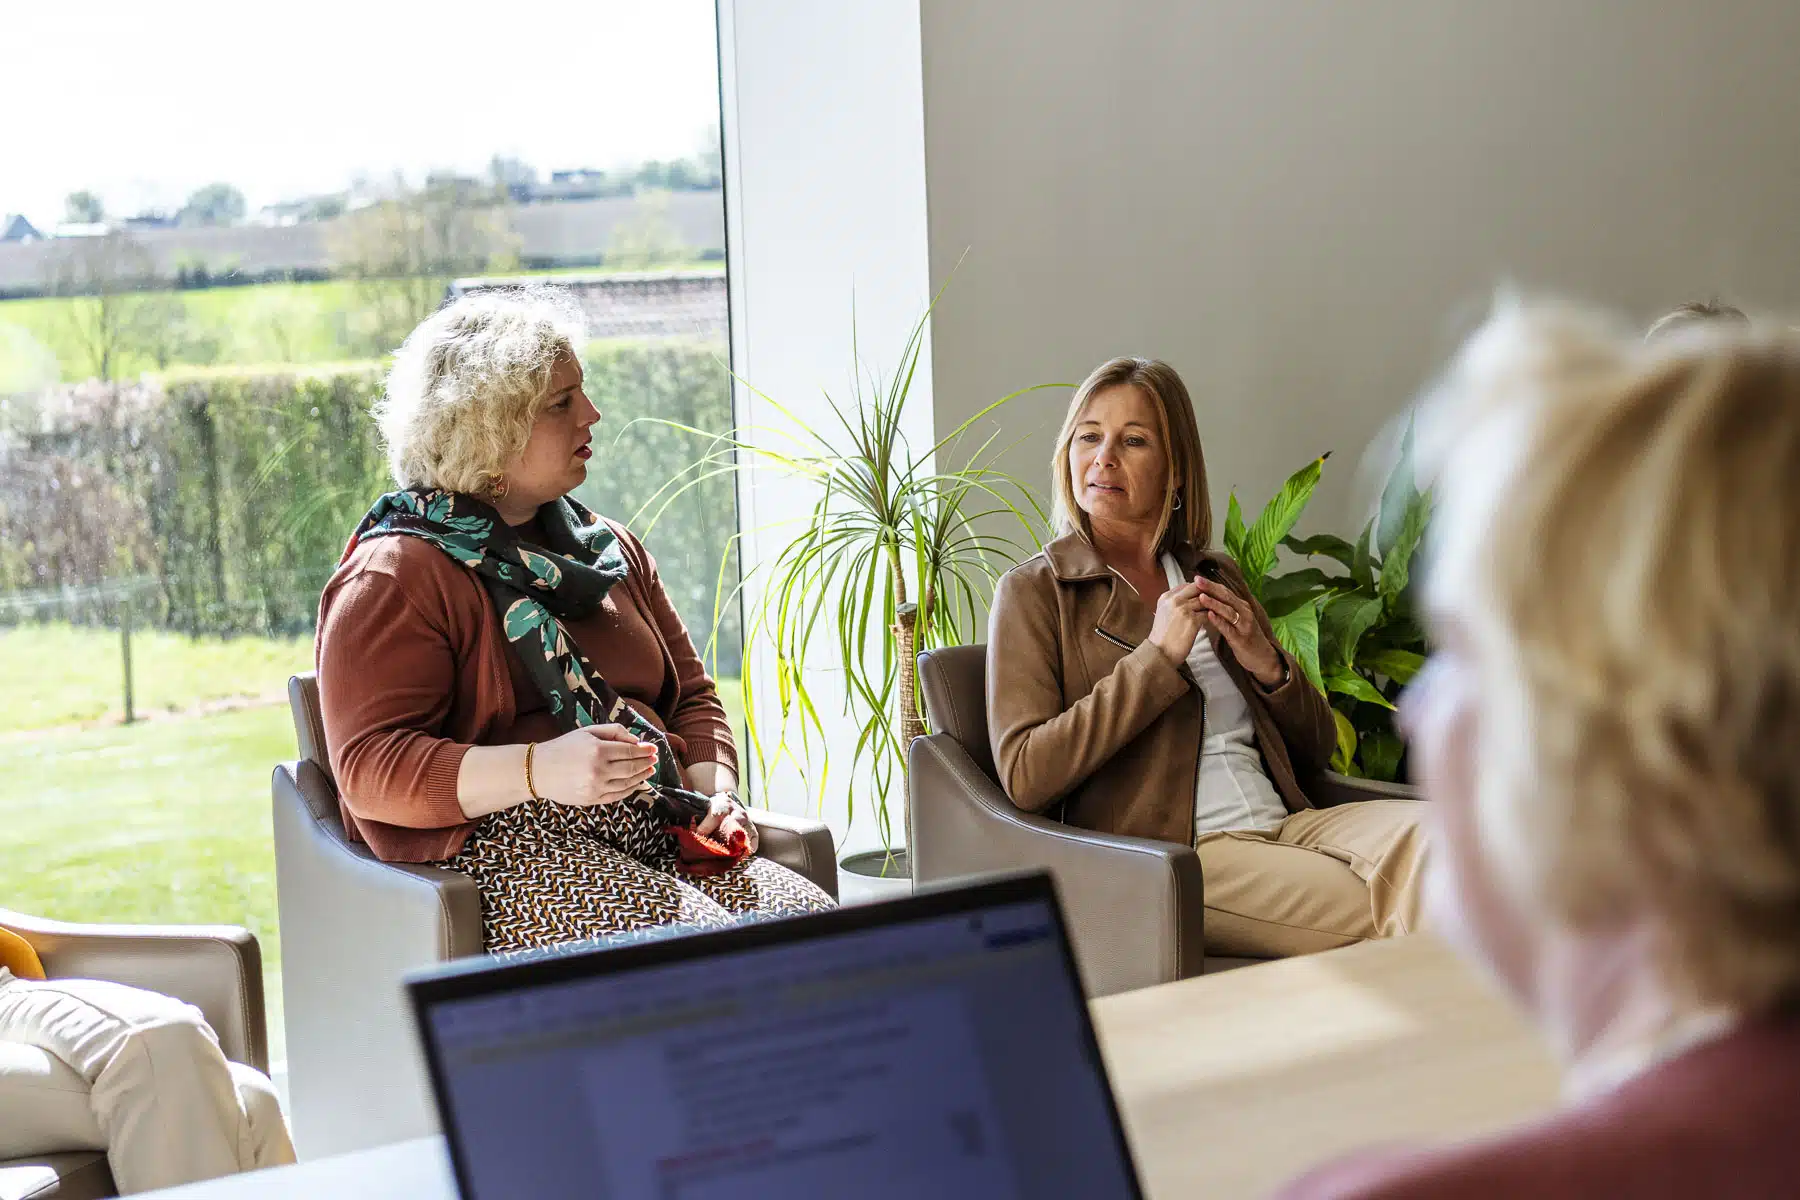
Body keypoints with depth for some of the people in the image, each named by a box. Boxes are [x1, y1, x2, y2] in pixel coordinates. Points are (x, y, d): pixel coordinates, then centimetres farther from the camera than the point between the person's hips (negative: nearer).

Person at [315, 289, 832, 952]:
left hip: (656, 835, 7)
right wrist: (538, 771, -26)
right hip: (501, 846, -7)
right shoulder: (391, 578, -3)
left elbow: (691, 694, 27)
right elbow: (370, 770, -12)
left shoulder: (610, 548, 23)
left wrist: (714, 792, 4)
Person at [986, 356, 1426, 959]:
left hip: (1282, 823, 6)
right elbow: (1024, 775, -10)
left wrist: (1267, 664, 0)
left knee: (1419, 831, -26)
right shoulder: (1035, 590, 5)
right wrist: (1157, 656, -11)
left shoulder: (1217, 578, 21)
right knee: (1375, 910, -30)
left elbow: (1317, 750, 22)